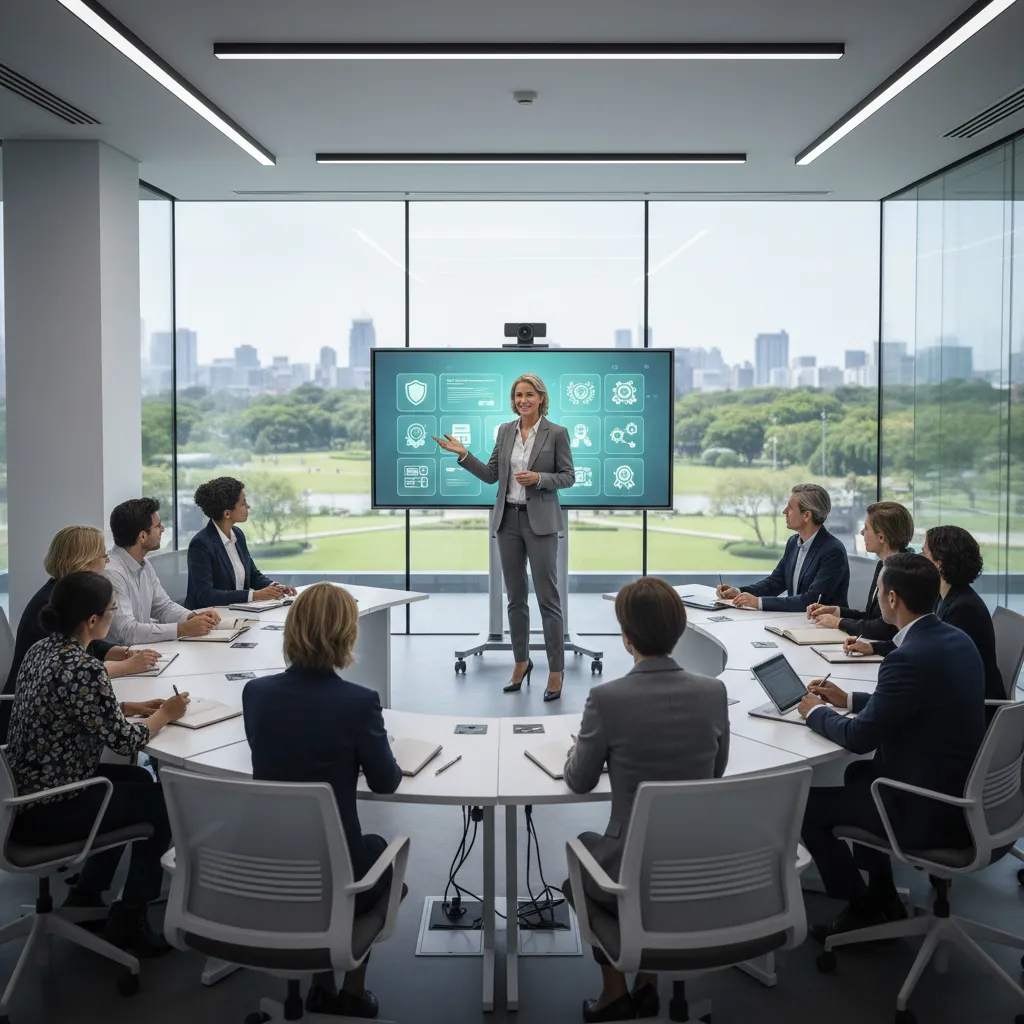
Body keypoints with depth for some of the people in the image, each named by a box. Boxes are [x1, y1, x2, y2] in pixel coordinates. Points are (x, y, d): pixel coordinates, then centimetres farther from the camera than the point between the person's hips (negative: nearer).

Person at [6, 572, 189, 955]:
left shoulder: (41, 649, 4)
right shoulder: (84, 668, -26)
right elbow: (123, 740, -18)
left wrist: (133, 707, 12)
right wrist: (164, 714, -1)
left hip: (24, 791, 9)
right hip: (46, 811, -9)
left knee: (138, 780, 25)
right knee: (164, 801, 7)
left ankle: (84, 897, 32)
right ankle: (128, 922, 15)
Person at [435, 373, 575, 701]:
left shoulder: (556, 433, -5)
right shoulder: (505, 430, 8)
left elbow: (568, 476, -3)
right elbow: (491, 475, 7)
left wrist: (538, 477, -18)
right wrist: (463, 454, -4)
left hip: (540, 521, -5)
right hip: (508, 520, 5)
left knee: (547, 597, -3)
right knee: (515, 597, 11)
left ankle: (556, 670, 5)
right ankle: (521, 662, 24)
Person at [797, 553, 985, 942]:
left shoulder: (910, 658, -27)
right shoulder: (955, 638, 2)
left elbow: (860, 738, -20)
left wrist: (816, 712, -2)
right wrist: (848, 699, 16)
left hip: (929, 811, -10)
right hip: (960, 789, 10)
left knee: (805, 807, 1)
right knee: (859, 774, 29)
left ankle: (864, 909, 19)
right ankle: (881, 897, 33)